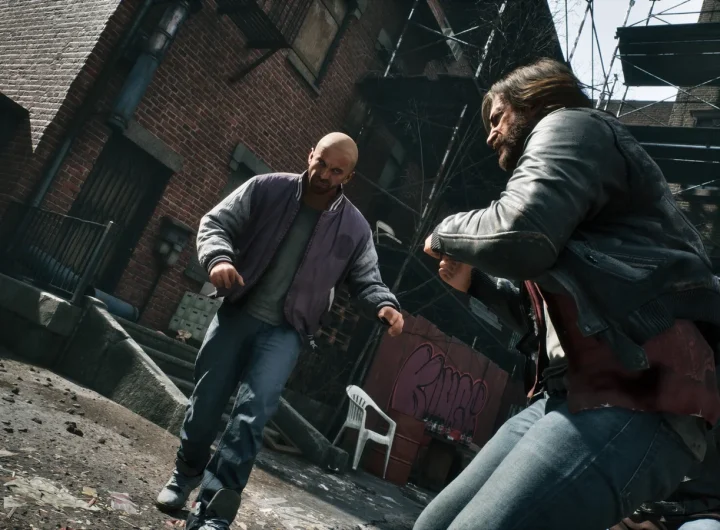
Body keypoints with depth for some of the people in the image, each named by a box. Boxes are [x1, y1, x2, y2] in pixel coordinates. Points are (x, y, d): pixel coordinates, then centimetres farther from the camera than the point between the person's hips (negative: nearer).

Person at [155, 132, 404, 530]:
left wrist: (385, 305, -17)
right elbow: (215, 222, -3)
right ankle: (185, 473, 37)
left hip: (285, 331, -1)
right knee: (206, 401, 10)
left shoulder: (354, 227, -1)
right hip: (236, 313, 1)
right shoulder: (266, 189, -3)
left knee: (253, 412, -14)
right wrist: (219, 256, -25)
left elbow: (365, 279, 5)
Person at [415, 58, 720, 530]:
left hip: (634, 399, -10)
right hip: (571, 395, 10)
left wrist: (447, 233, 0)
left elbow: (517, 237, -21)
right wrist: (476, 282, 21)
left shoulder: (570, 125, 2)